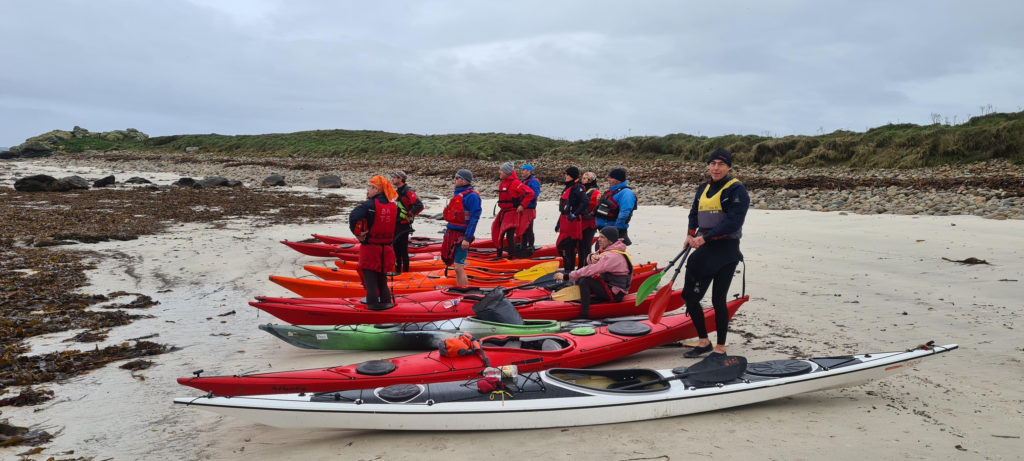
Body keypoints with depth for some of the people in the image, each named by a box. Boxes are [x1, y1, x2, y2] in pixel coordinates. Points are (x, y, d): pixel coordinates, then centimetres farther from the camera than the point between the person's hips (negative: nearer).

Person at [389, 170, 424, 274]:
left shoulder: (408, 191, -15)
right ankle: (397, 271, 23)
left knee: (403, 250, -3)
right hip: (395, 225, 9)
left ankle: (405, 272, 6)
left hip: (404, 225, -9)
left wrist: (409, 216, -18)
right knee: (396, 248, 13)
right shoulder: (396, 191, 13)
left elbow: (419, 205, -25)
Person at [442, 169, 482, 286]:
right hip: (452, 234, 9)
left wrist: (467, 239, -23)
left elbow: (474, 219, -18)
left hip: (461, 236, -9)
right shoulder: (457, 193, 15)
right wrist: (447, 233, 19)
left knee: (459, 268, -11)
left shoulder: (471, 196, -12)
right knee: (457, 268, 13)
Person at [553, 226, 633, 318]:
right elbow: (590, 262, 7)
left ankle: (584, 315, -24)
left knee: (584, 280, -24)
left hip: (615, 293, -10)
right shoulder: (609, 249, 6)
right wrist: (592, 257, -18)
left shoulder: (612, 256, -24)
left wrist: (566, 276, -24)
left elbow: (590, 270, -28)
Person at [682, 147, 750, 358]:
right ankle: (703, 342, 23)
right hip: (704, 249, 7)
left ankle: (720, 348, 13)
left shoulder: (736, 190, -8)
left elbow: (733, 222, -17)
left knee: (718, 300, -3)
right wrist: (691, 234, 3)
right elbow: (694, 213, 22)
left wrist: (705, 238, -20)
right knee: (689, 296, 6)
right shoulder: (703, 189, 14)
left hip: (726, 250, -7)